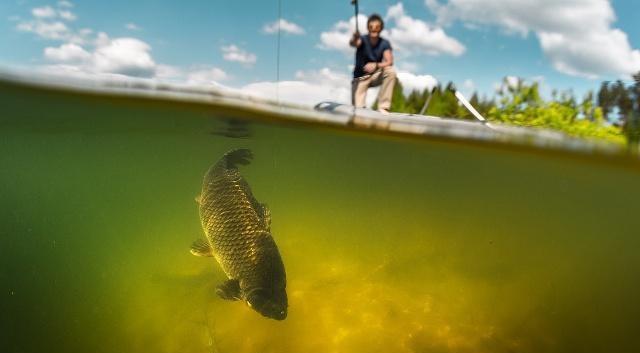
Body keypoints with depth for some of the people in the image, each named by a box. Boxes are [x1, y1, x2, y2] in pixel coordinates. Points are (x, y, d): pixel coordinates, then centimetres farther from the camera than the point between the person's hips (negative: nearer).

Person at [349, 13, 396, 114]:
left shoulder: (385, 43, -7)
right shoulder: (363, 39, -13)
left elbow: (389, 62, -19)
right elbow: (352, 43, -37)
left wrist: (376, 65, -38)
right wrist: (355, 38, -61)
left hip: (375, 75, 3)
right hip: (361, 77, -3)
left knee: (391, 72, -29)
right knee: (358, 109, -22)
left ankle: (383, 106, -21)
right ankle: (360, 107, 18)